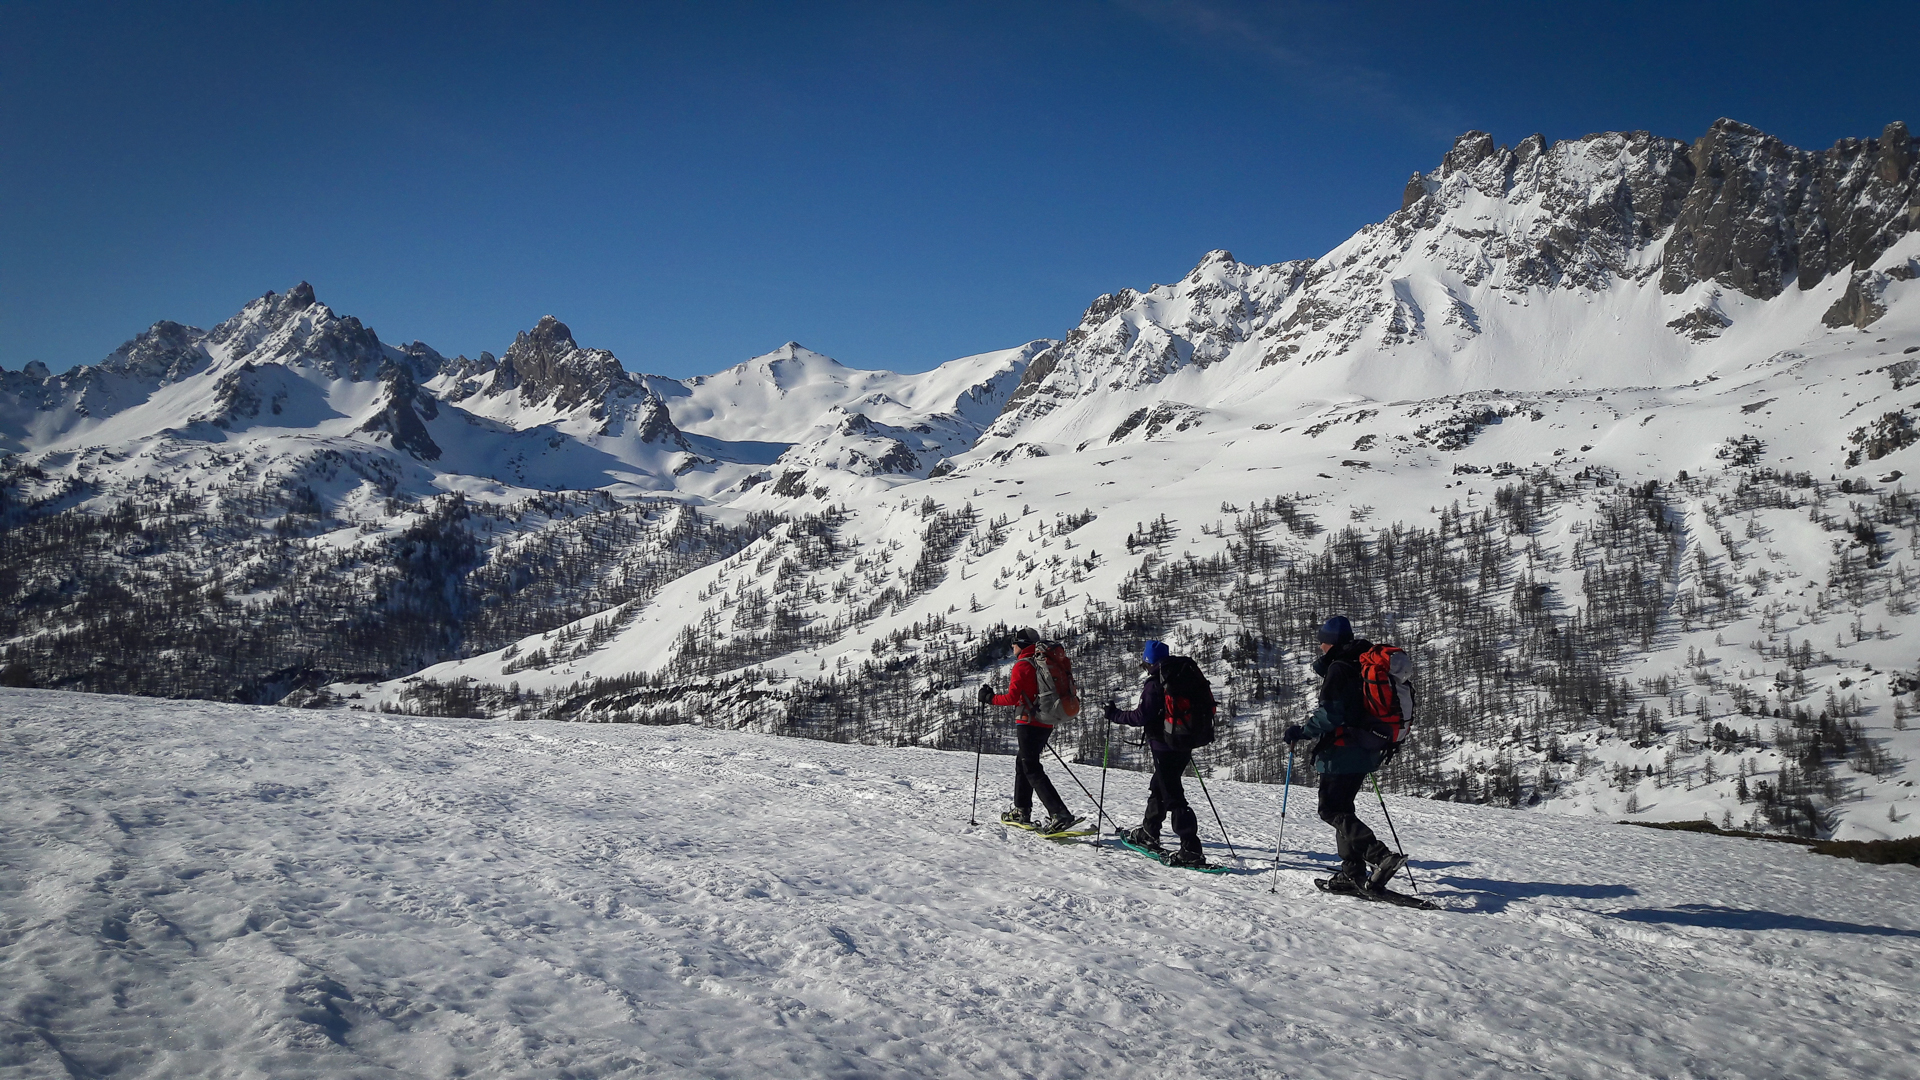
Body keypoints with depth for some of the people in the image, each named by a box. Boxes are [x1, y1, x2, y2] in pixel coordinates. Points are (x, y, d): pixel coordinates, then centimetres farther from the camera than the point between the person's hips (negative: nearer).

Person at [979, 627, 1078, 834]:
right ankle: (1022, 811, 26)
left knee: (1032, 769, -8)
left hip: (1028, 723, -8)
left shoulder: (1022, 665, -10)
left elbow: (1012, 697, -15)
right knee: (1022, 762, 22)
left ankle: (1060, 815, -20)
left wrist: (989, 698, -1)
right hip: (1046, 724, 8)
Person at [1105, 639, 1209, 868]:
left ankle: (1192, 850, -13)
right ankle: (1149, 834, 39)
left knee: (1173, 797, -8)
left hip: (1164, 746, -9)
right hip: (1184, 746, 9)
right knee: (1158, 788, 25)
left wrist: (1115, 715, -7)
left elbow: (1142, 716, -20)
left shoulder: (1154, 684, -16)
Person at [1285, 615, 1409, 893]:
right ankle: (1354, 872, 13)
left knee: (1332, 810, -7)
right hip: (1364, 753, 10)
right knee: (1341, 808, 17)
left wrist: (1301, 732, -15)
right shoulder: (1364, 666, 16)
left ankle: (1382, 856, -21)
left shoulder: (1338, 668, -13)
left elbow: (1330, 713, -21)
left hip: (1342, 752, -10)